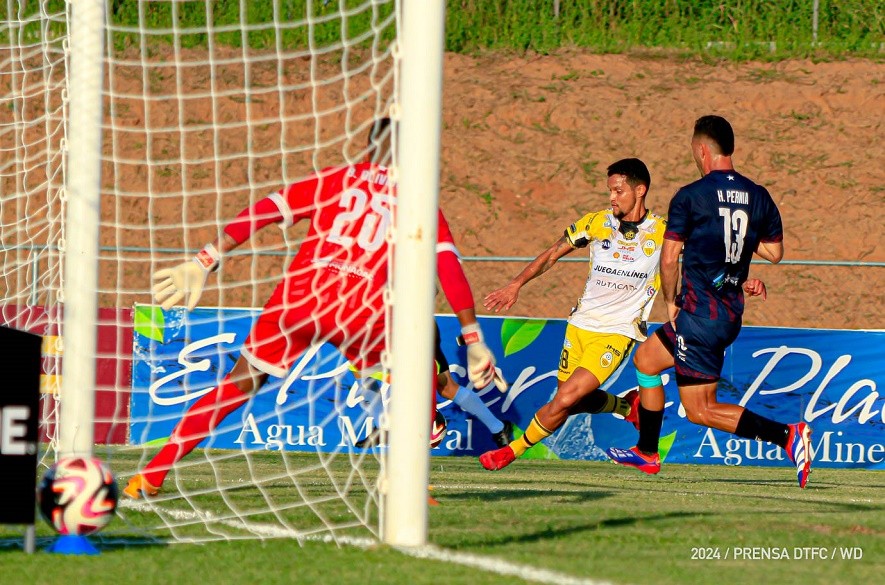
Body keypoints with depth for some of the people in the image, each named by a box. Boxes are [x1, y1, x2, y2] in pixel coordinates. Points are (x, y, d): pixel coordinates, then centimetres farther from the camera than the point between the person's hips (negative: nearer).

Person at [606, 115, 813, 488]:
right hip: (731, 313, 8)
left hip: (700, 314, -8)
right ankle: (646, 453, 33)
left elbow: (669, 259, -14)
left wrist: (671, 302, 1)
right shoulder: (758, 197, 4)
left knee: (700, 409, -4)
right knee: (645, 358, 26)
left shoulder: (690, 197, -13)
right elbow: (774, 252, 13)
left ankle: (787, 435, -20)